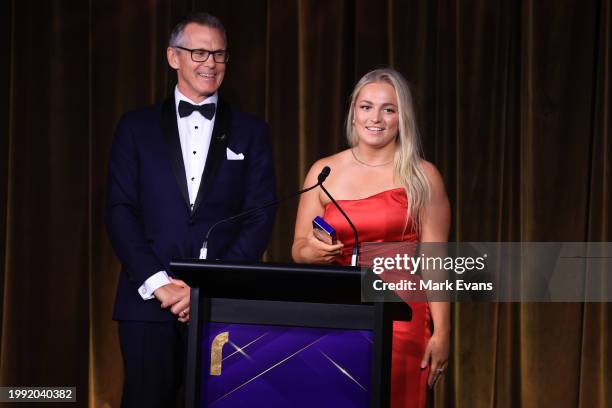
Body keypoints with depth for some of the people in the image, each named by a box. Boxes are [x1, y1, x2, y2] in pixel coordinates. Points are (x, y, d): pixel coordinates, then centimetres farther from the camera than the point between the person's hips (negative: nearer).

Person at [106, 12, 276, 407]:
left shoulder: (250, 132, 9)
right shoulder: (137, 127, 9)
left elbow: (260, 217, 1)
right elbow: (120, 211, 2)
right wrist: (158, 283, -10)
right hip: (149, 300, 0)